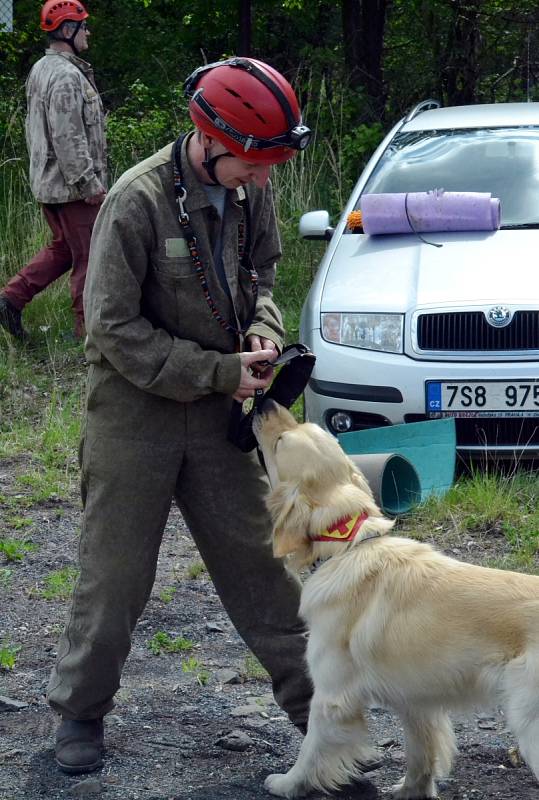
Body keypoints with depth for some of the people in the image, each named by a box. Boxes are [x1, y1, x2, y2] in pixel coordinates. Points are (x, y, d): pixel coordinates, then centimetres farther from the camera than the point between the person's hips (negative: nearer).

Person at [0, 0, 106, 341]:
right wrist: (89, 183, -20)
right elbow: (68, 139, -24)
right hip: (71, 185, -10)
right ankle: (90, 332, 6)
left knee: (63, 248, 21)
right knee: (88, 259, -1)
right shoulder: (67, 77, -20)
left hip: (47, 181, 10)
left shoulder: (40, 70, 13)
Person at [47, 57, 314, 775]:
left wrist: (263, 331, -7)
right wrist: (220, 372, -20)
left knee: (256, 554, 11)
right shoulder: (138, 202, -22)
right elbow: (113, 327, -20)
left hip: (219, 410, 5)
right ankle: (81, 710, 22)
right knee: (116, 570, 5)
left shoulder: (249, 190, -3)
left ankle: (310, 697, 21)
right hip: (136, 411, -5)